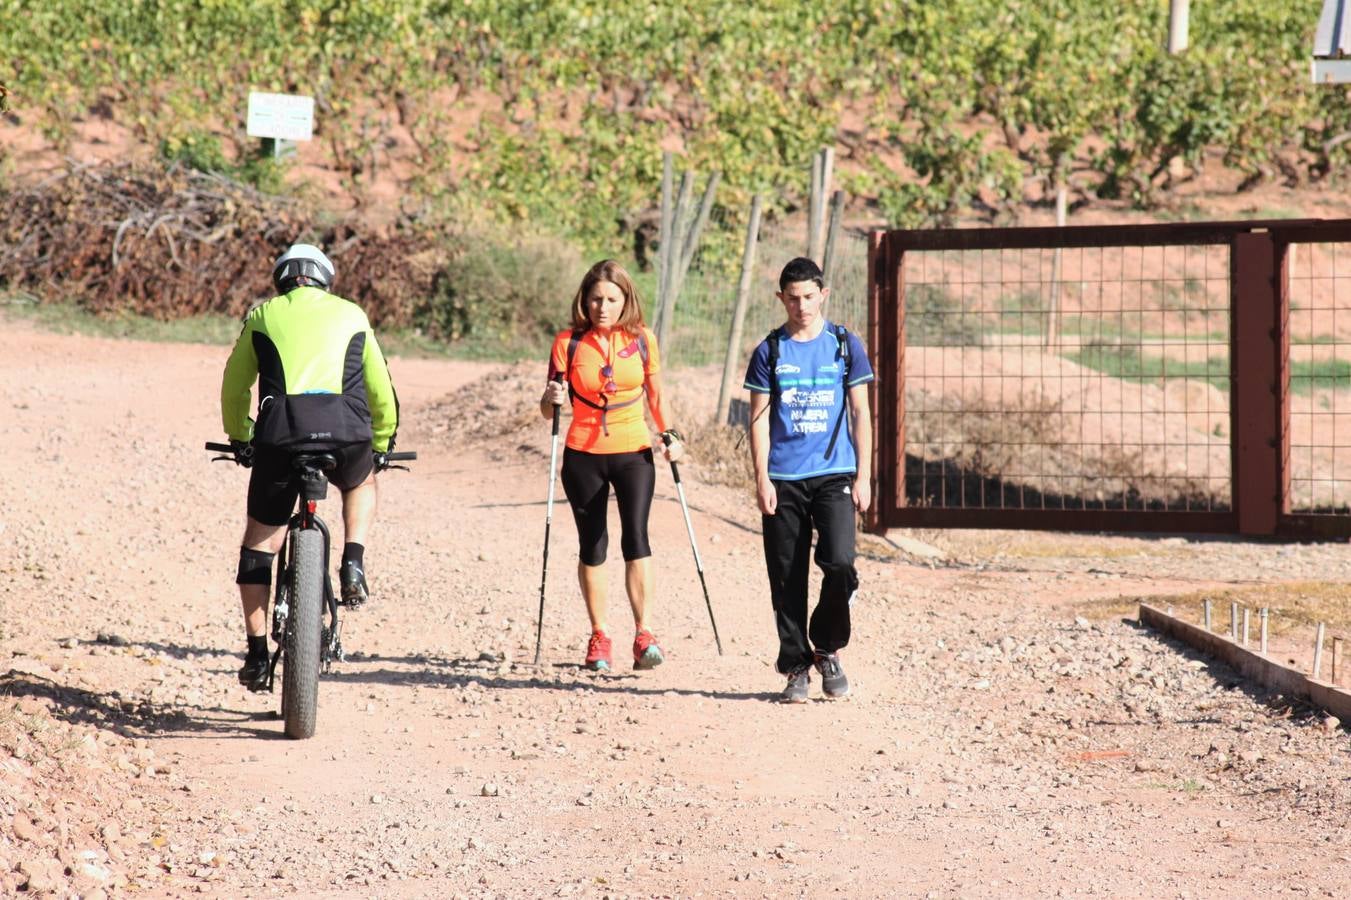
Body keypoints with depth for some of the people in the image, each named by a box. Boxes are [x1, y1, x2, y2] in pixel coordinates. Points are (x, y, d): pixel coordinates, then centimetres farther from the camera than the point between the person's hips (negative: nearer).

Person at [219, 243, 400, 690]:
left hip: (281, 430, -1)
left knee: (260, 539, 15)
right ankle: (353, 564, 11)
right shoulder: (351, 314, 25)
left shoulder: (263, 315, 23)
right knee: (361, 483, 36)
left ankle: (257, 654, 11)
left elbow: (234, 388, 29)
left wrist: (239, 440, 45)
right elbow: (381, 391, 30)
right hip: (347, 429, 1)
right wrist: (381, 445, 45)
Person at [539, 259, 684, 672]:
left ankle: (643, 634, -17)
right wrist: (551, 399, -20)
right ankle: (599, 637, 15)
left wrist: (669, 434, 1)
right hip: (583, 455, 0)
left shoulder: (642, 340, 1)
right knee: (592, 546, 4)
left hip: (633, 452, 0)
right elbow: (548, 410, 2)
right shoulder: (568, 342, -3)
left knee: (635, 536, -16)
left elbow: (656, 394, 14)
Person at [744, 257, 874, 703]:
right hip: (784, 479, 1)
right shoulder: (770, 351, 6)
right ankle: (796, 668, 11)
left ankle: (827, 648, 8)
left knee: (839, 565, -15)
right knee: (787, 579, 1)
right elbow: (760, 418, 5)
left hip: (834, 474, -1)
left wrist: (863, 477, 1)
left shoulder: (845, 345, 6)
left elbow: (860, 413, 7)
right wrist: (762, 479, -4)